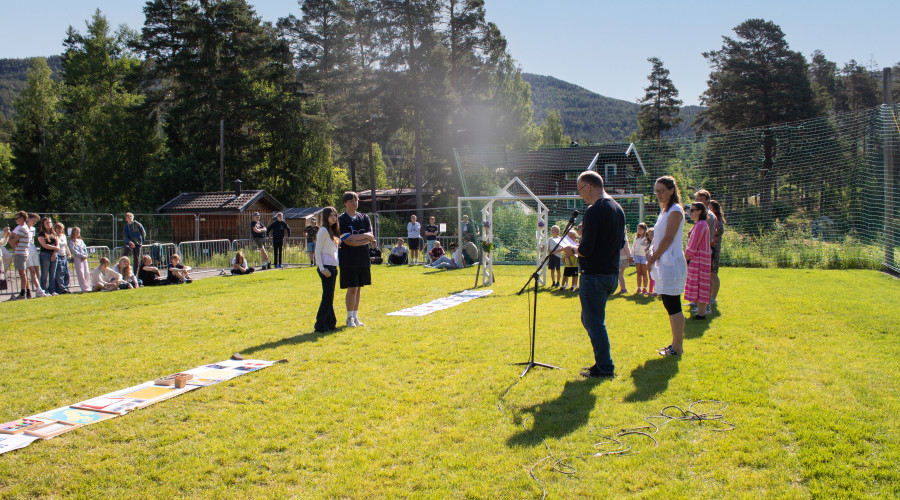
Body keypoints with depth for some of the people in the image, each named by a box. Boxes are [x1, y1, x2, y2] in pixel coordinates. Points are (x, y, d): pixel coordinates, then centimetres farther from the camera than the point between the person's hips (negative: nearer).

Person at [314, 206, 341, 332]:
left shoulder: (333, 231, 17)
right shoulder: (323, 231, -9)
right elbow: (317, 251, -12)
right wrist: (322, 268, -18)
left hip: (332, 266, 8)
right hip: (326, 267, -8)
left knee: (329, 297, 11)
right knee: (328, 296, -8)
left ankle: (330, 323, 16)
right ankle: (320, 325, -3)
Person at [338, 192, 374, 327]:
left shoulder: (364, 218, 11)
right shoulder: (341, 220, -5)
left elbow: (371, 237, 1)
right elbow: (347, 241, -15)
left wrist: (356, 238, -13)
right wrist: (364, 236, -11)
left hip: (363, 259, 5)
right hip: (348, 259, -5)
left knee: (359, 288, 9)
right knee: (352, 289, -6)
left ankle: (355, 317, 17)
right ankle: (350, 318, 6)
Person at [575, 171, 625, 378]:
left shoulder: (594, 211, -18)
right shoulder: (618, 209, 11)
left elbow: (586, 249, -22)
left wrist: (573, 249, -1)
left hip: (595, 275, -9)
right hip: (612, 273, 9)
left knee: (594, 322, 1)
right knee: (589, 319, 19)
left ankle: (605, 368, 7)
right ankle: (603, 362, 23)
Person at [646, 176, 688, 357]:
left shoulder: (675, 211, -11)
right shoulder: (664, 211, 18)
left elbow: (668, 238, -15)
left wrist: (654, 257, -8)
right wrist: (652, 253, 4)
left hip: (672, 264, -10)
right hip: (663, 264, 10)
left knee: (673, 306, -7)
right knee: (669, 305, 13)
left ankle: (678, 347, -1)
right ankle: (675, 343, 21)